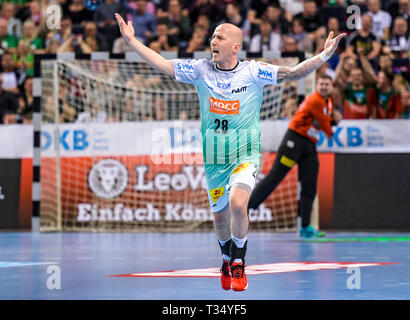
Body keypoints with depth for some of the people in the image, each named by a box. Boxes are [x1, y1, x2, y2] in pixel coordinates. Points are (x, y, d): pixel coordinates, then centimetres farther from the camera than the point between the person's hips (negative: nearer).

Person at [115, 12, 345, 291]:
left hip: (246, 155, -3)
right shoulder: (201, 70, 1)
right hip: (214, 160, 3)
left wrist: (325, 55, -23)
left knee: (238, 203, -26)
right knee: (220, 217, 11)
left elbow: (294, 73, -10)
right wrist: (132, 40, -1)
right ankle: (227, 260, 41)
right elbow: (162, 64, 2)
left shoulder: (253, 72, -6)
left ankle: (239, 265, -6)